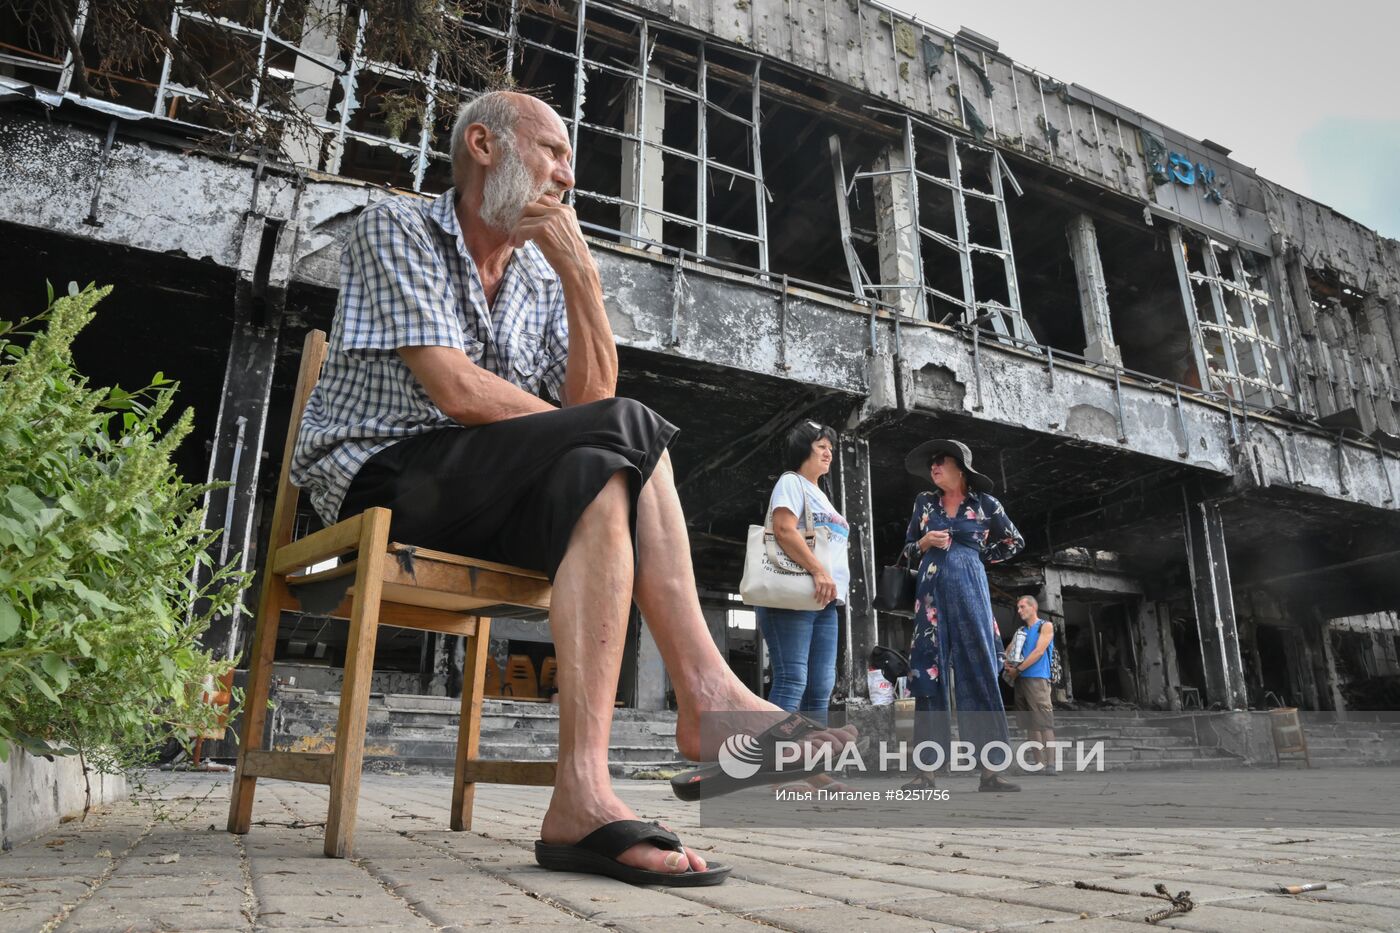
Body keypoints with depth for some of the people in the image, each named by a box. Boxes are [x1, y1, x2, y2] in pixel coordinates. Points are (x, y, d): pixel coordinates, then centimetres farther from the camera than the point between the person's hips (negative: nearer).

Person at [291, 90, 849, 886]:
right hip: (381, 479, -6)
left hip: (481, 506, 7)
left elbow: (591, 395, 2)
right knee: (626, 433, -25)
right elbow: (456, 389, -17)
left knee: (600, 484, -25)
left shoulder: (542, 275, 17)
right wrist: (618, 442, -13)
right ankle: (708, 693, -25)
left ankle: (584, 798, -34)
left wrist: (580, 272, -8)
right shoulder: (395, 228, -3)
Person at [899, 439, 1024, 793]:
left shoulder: (985, 503, 5)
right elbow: (907, 546, 16)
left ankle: (990, 771, -2)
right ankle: (925, 770, -2)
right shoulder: (924, 502, 11)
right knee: (929, 674, -3)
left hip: (970, 590, -1)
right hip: (931, 592, 2)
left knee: (979, 673, -5)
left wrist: (978, 557, 9)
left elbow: (1015, 542, 17)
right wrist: (926, 543, -4)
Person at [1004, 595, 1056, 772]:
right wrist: (1009, 664, -6)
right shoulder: (1021, 630, 21)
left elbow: (1039, 652, -7)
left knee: (1044, 723, -12)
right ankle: (1040, 763, 3)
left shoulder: (1046, 626, 4)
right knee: (1030, 724, 3)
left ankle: (1050, 764, -15)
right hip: (1020, 680, 6)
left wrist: (1018, 669, -8)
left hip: (1037, 679, -6)